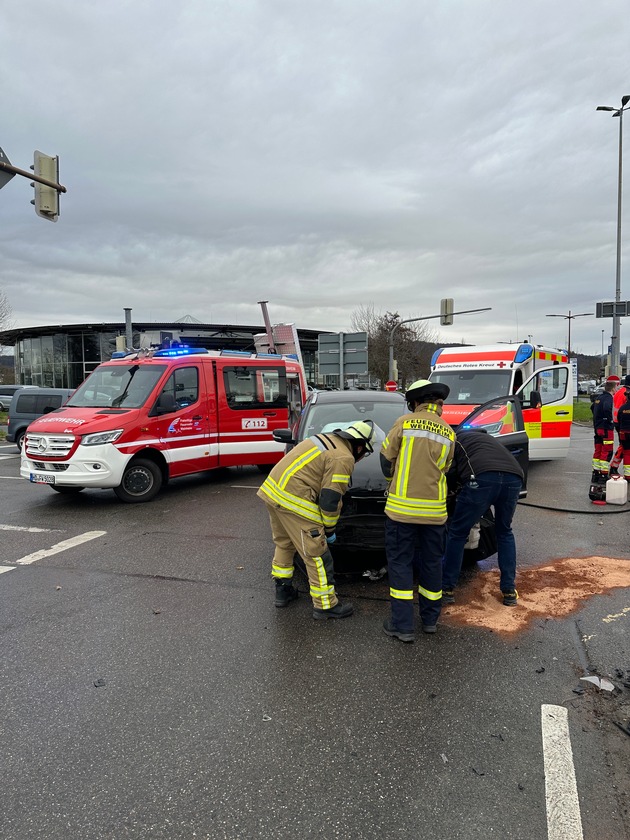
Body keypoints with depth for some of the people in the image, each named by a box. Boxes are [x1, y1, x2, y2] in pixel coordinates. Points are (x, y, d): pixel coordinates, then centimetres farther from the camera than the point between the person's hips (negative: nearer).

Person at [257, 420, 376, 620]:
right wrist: (329, 529, 6)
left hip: (271, 488, 10)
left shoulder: (325, 439, 18)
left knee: (284, 544, 26)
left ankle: (283, 590, 38)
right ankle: (325, 605, 13)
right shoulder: (344, 459, -9)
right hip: (293, 500, -10)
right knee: (316, 555, 2)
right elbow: (330, 499, -11)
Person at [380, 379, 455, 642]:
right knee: (431, 563, 17)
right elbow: (443, 469, 13)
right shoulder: (448, 433, 5)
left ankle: (402, 625, 8)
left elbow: (386, 459, 1)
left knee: (400, 564, 6)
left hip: (402, 506, -3)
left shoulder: (404, 423, -6)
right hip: (435, 510, 4)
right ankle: (430, 619, 30)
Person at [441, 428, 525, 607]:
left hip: (482, 478, -5)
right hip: (513, 477, 5)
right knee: (505, 533, 28)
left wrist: (458, 491, 31)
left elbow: (450, 472, 11)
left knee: (457, 534, 13)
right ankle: (510, 591, 27)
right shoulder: (485, 438, 44)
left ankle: (447, 590, 20)